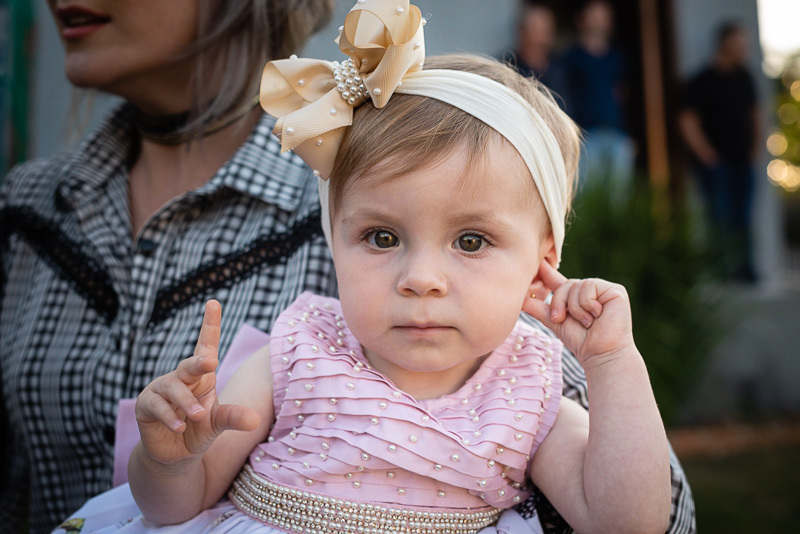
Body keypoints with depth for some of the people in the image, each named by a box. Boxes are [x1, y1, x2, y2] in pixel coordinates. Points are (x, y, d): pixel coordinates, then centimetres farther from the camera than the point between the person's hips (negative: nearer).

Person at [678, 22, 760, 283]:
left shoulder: (744, 77, 14)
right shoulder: (703, 81, -6)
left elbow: (754, 113, 23)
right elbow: (688, 122, -9)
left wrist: (754, 147, 13)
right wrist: (707, 154, -12)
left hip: (742, 162, 6)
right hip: (716, 163, -6)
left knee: (742, 218, 6)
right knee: (722, 217, -9)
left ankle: (743, 270, 11)